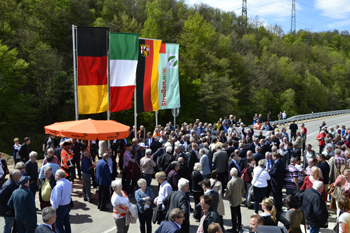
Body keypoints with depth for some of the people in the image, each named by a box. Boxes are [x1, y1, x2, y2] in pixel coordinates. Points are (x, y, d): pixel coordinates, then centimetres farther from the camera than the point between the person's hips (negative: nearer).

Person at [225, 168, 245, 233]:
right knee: (238, 213, 22)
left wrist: (225, 195, -1)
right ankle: (239, 226, 38)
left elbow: (228, 193, -22)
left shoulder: (230, 182, -29)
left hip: (233, 201, -7)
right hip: (239, 200, 7)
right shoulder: (241, 180, -7)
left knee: (234, 215, 7)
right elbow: (243, 190, 4)